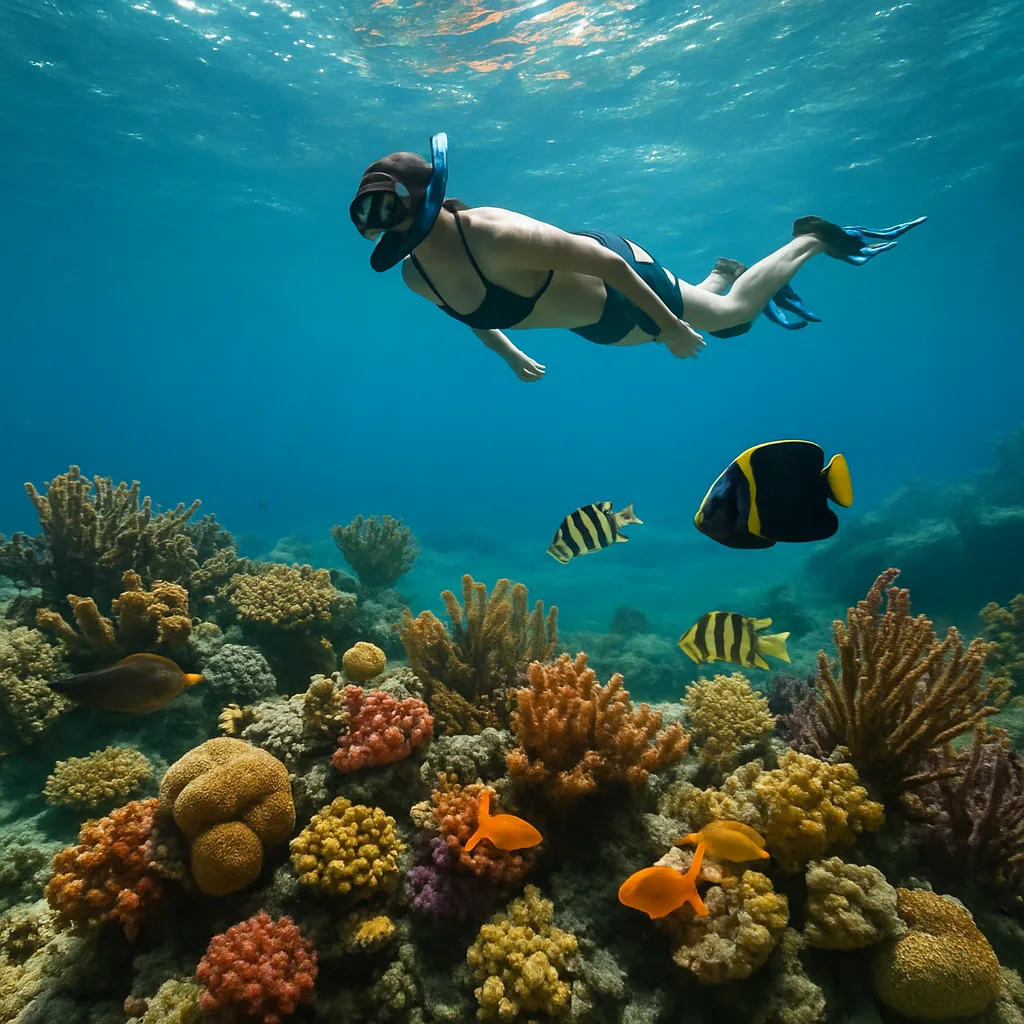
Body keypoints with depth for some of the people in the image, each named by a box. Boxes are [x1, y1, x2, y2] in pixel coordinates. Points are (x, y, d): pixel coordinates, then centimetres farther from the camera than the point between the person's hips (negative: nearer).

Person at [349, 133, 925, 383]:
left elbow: (607, 260, -32)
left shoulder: (494, 236, -39)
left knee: (732, 314, 13)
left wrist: (669, 325, -25)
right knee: (702, 324, 29)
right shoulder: (415, 274, -16)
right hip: (596, 324, 7)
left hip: (621, 286, -6)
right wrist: (511, 356, 17)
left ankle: (814, 238, 34)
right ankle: (722, 272, 55)